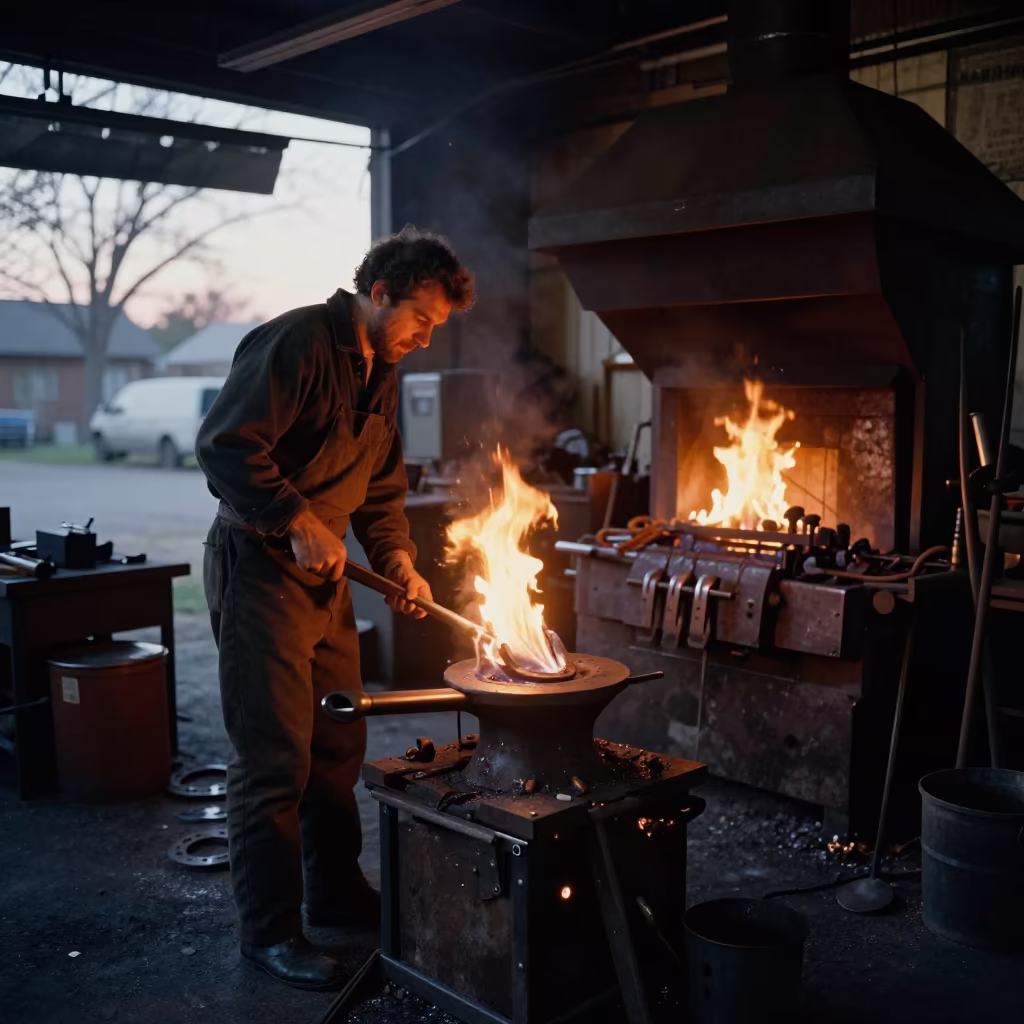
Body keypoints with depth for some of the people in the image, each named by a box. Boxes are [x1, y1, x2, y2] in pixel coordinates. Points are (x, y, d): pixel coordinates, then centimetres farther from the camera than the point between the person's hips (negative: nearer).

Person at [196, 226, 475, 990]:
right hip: (259, 564, -9)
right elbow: (224, 445, -23)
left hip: (326, 574, 9)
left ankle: (336, 892, 32)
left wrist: (397, 558, 3)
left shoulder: (382, 375, 13)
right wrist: (299, 522, -25)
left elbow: (382, 486, 18)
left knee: (339, 743, 15)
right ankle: (269, 928, 10)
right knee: (275, 756, -4)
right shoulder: (297, 342, -16)